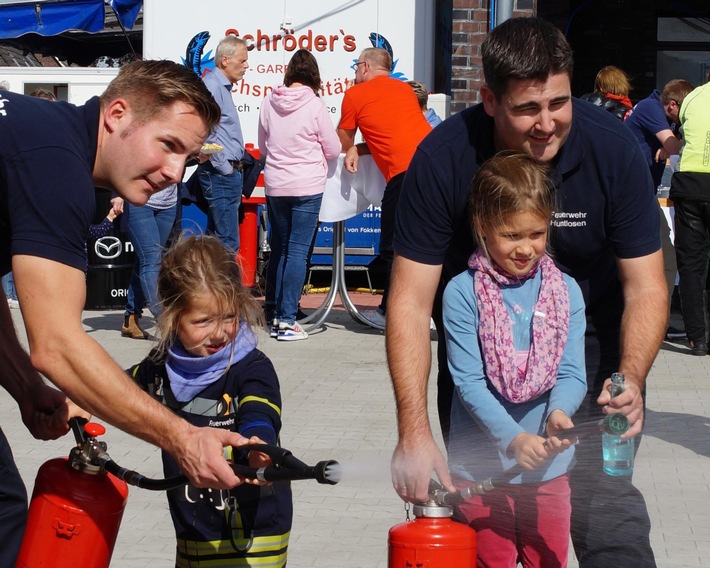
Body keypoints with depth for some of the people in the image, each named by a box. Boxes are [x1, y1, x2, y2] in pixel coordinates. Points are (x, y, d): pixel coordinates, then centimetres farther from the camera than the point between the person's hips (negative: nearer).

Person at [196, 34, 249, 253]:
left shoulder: (222, 87, 18)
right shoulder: (212, 85, -14)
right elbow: (206, 132, -23)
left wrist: (234, 165, 9)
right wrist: (225, 167, -16)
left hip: (227, 172, 11)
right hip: (221, 175, -11)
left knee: (215, 240, 14)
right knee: (228, 243, -12)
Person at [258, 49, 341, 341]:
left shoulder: (269, 102, 1)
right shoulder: (315, 104, -10)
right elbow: (333, 150, -1)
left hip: (275, 186, 4)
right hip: (307, 187, -4)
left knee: (279, 249, 15)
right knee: (298, 251, -3)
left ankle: (275, 315, 18)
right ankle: (287, 320, -7)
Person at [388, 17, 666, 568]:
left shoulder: (614, 149, -20)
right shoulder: (443, 159, -21)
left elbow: (645, 286, -14)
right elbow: (411, 301, -20)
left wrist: (631, 378, -33)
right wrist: (414, 432, -29)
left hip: (586, 338, 0)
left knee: (605, 512, -15)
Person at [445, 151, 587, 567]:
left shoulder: (565, 292, 1)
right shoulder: (463, 293, -9)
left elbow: (572, 374, -3)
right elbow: (469, 381, -13)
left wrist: (559, 412, -25)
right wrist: (513, 438, -25)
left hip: (548, 469, 3)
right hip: (481, 467, -2)